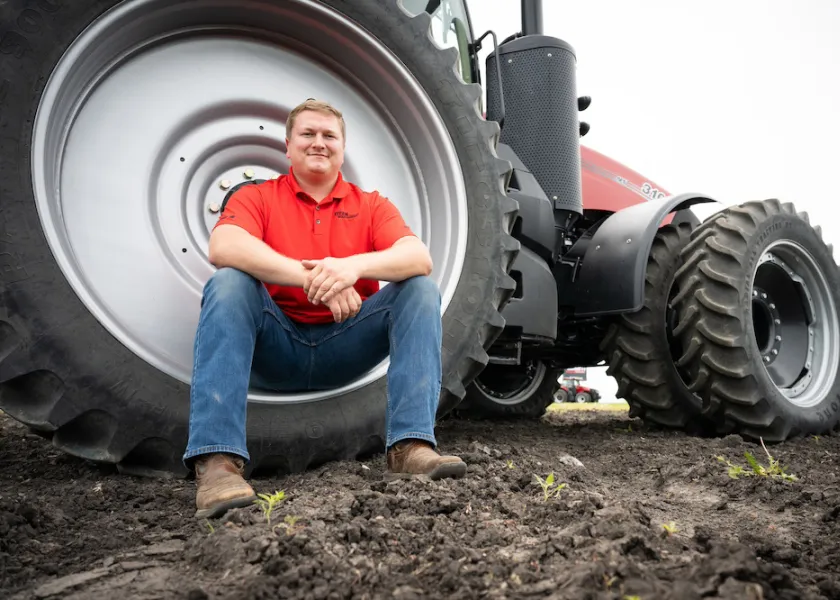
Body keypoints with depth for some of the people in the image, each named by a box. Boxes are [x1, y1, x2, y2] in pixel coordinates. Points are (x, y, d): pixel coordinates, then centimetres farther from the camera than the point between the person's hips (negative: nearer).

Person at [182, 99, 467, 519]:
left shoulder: (371, 205, 10)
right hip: (275, 347, -1)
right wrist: (310, 275, -30)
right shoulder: (256, 197, 6)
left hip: (345, 349, 2)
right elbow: (223, 248, -19)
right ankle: (216, 460, -34)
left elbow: (420, 257, -10)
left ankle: (410, 447, -27)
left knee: (421, 288, -16)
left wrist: (355, 266, -30)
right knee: (229, 282, -26)